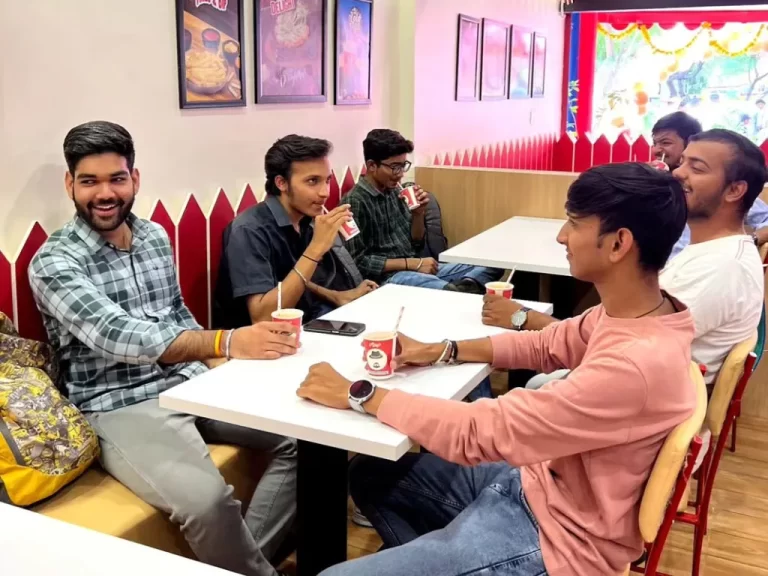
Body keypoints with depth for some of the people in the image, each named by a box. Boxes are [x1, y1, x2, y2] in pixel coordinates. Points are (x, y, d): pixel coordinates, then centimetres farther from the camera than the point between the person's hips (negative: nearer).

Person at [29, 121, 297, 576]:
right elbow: (120, 337, -26)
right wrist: (227, 341, -40)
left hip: (192, 382, 7)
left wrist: (224, 365, 0)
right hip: (120, 407, -7)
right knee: (207, 499, -31)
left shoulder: (156, 236, 8)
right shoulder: (54, 263, -12)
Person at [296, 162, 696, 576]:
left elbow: (479, 432, -30)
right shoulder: (631, 312, -5)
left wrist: (359, 395, -19)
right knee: (371, 476, 16)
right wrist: (441, 352, 2)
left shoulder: (634, 364, -34)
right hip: (536, 483, 9)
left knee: (347, 540, -12)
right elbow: (547, 345, 13)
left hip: (553, 536, -9)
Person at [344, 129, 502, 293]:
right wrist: (412, 263, -17)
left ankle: (465, 287, -32)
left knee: (491, 267, -6)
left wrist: (418, 213, -2)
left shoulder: (395, 192, 12)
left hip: (414, 269, 9)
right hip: (386, 276, -9)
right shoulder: (355, 201, -11)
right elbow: (358, 262, -15)